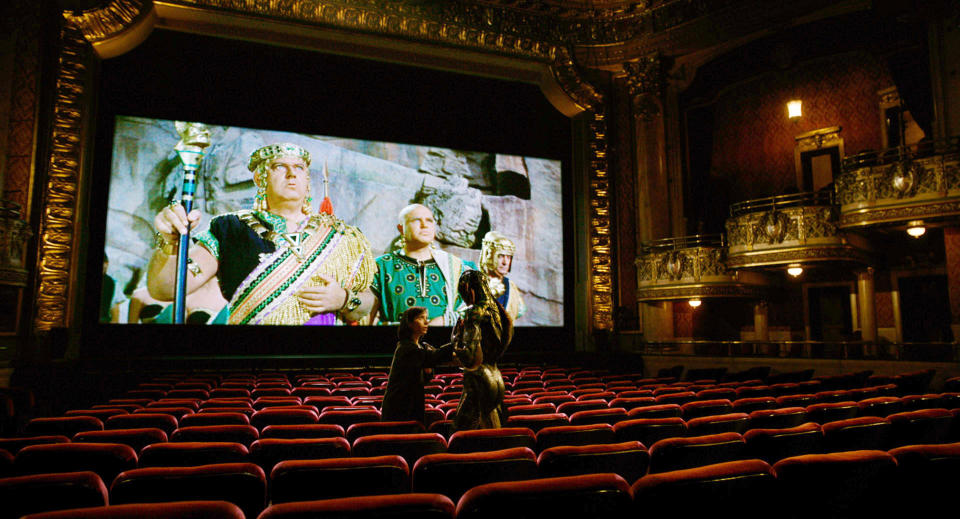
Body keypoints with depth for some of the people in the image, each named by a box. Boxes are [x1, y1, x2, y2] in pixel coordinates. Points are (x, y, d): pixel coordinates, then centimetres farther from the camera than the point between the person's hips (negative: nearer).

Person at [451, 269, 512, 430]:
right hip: (494, 375, 8)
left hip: (479, 381, -8)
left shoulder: (474, 313, -16)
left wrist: (457, 335, -6)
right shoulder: (494, 309, 10)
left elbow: (469, 355, -22)